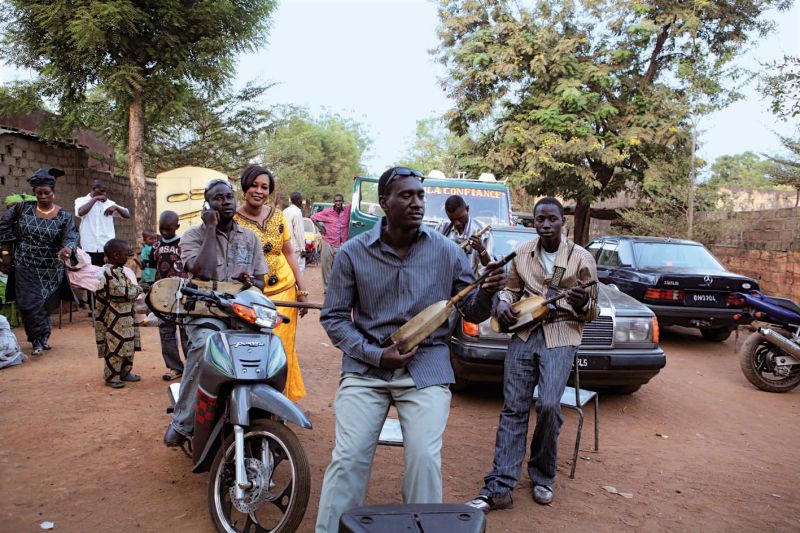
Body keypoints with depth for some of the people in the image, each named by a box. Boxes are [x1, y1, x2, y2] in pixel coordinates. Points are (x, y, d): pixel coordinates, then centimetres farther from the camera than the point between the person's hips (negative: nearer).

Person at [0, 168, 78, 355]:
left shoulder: (64, 216, -6)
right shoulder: (24, 208, -2)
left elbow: (71, 236, -18)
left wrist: (68, 248, -40)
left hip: (51, 270, 0)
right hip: (25, 267, 1)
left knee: (44, 303, 10)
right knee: (30, 304, -4)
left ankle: (41, 338, 28)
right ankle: (40, 340, 6)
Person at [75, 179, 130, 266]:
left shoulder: (109, 203, 13)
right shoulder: (82, 200, 5)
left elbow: (127, 215, 10)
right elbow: (81, 212, -17)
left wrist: (116, 207, -8)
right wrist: (95, 199, -11)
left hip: (108, 247, 2)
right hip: (90, 247, -2)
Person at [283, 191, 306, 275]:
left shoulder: (285, 211, 10)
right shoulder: (297, 212, -15)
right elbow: (299, 232, -18)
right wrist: (302, 248, -12)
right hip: (296, 247, -8)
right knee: (299, 268, -3)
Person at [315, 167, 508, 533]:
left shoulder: (447, 252, -1)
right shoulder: (353, 253, -3)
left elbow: (471, 312, 6)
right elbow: (333, 316, 1)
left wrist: (486, 294, -17)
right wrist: (375, 354, -11)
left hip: (427, 367, 0)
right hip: (366, 367, 0)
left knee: (425, 459, -4)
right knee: (348, 458, -1)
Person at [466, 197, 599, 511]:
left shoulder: (581, 258, 0)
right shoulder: (522, 254, 8)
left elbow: (593, 313, 4)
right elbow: (511, 289, 21)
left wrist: (583, 305, -19)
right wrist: (503, 304, -2)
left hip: (561, 335, -2)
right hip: (524, 332, 3)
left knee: (549, 405, -16)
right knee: (513, 408, -1)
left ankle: (542, 477, 10)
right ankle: (499, 487, 3)